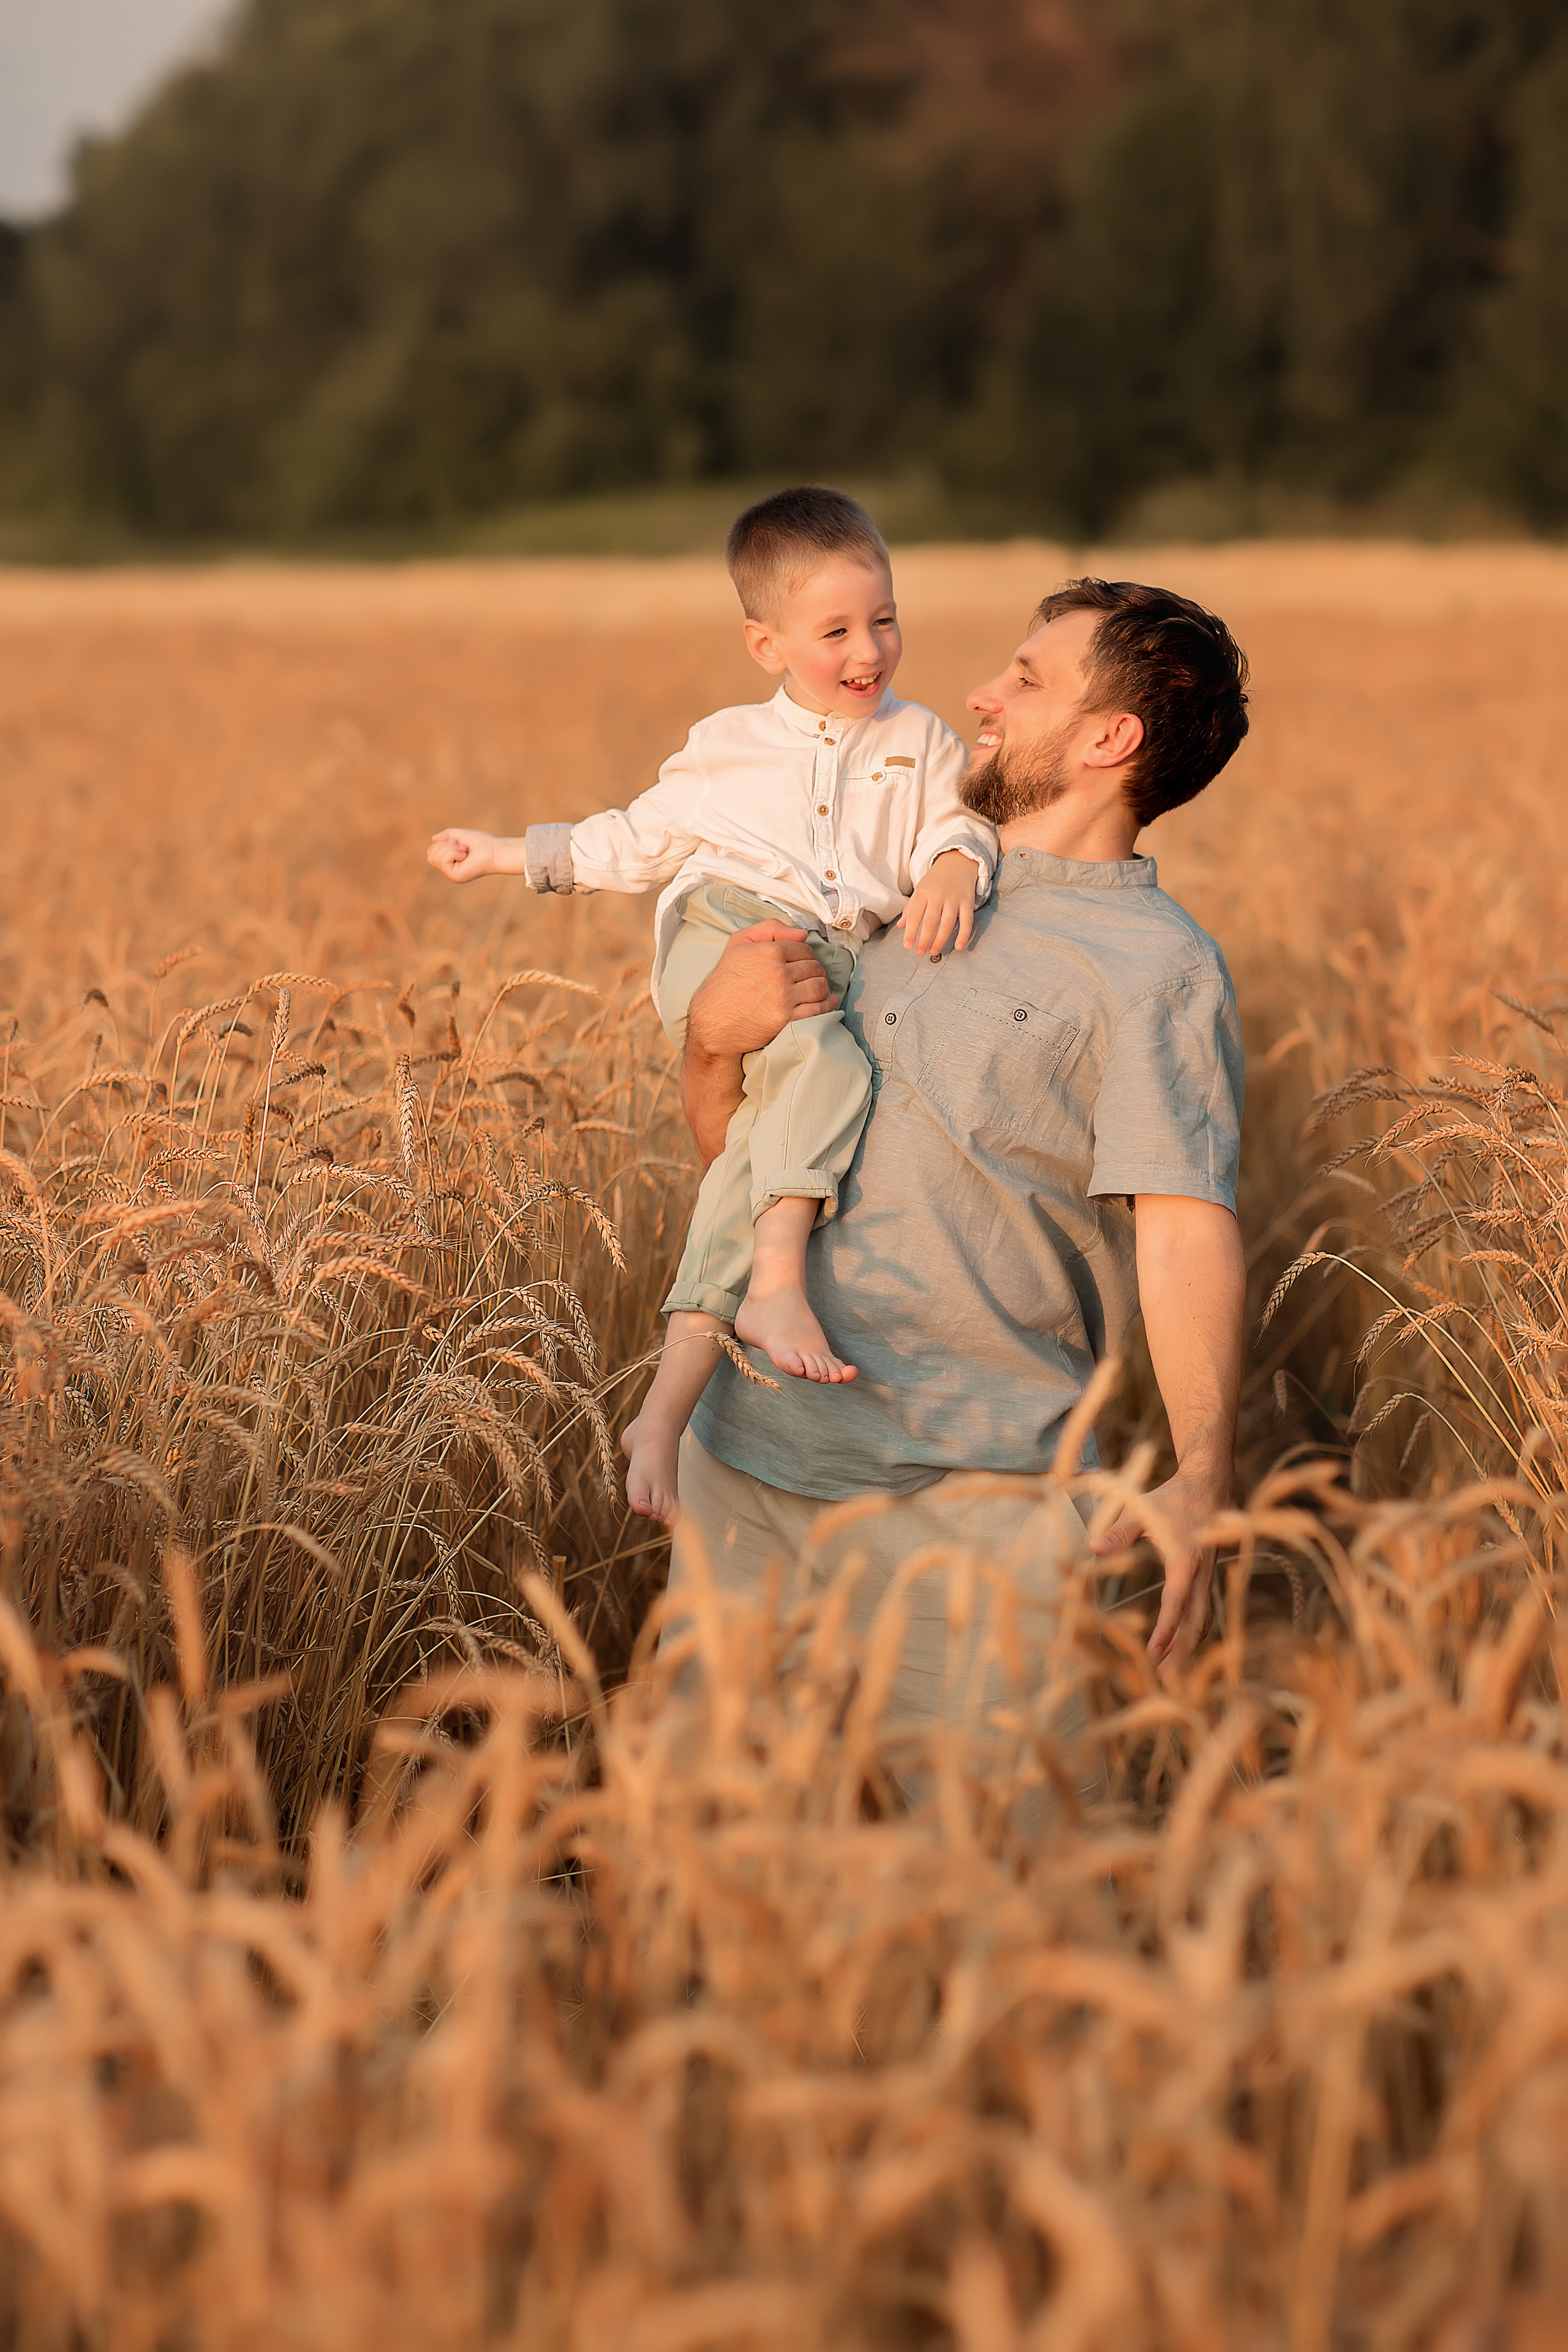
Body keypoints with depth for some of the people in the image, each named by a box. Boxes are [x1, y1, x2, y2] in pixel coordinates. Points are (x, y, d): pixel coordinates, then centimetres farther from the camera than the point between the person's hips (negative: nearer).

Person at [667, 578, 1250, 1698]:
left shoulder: (1159, 967, -4)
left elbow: (1187, 1230, -18)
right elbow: (734, 1147, 21)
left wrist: (1202, 1479, -33)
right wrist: (715, 1030, -3)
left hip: (966, 1492, -6)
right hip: (750, 1446, 6)